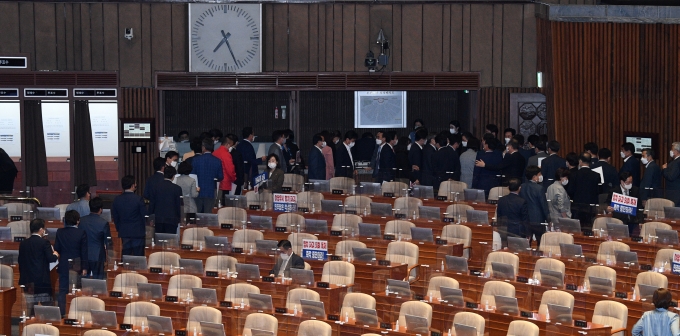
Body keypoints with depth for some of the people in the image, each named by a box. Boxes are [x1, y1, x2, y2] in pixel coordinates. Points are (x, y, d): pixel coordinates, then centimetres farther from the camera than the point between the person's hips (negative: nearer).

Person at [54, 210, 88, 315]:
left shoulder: (60, 232, -2)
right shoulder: (81, 233, -9)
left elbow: (56, 249, 3)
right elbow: (84, 252, -7)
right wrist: (84, 268, -1)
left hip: (64, 265, 2)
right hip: (77, 265, -2)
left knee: (63, 290, 8)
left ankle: (62, 312, 6)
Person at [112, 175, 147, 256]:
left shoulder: (116, 200, 0)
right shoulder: (138, 199, -14)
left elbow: (114, 217, 8)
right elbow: (144, 216, -7)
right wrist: (145, 230, 6)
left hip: (124, 233, 4)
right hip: (138, 233, -4)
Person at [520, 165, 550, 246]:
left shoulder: (522, 187, 0)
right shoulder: (539, 188, -16)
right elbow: (544, 205, -12)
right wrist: (548, 220, -2)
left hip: (525, 220, 5)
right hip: (538, 220, -5)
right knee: (541, 243, 6)